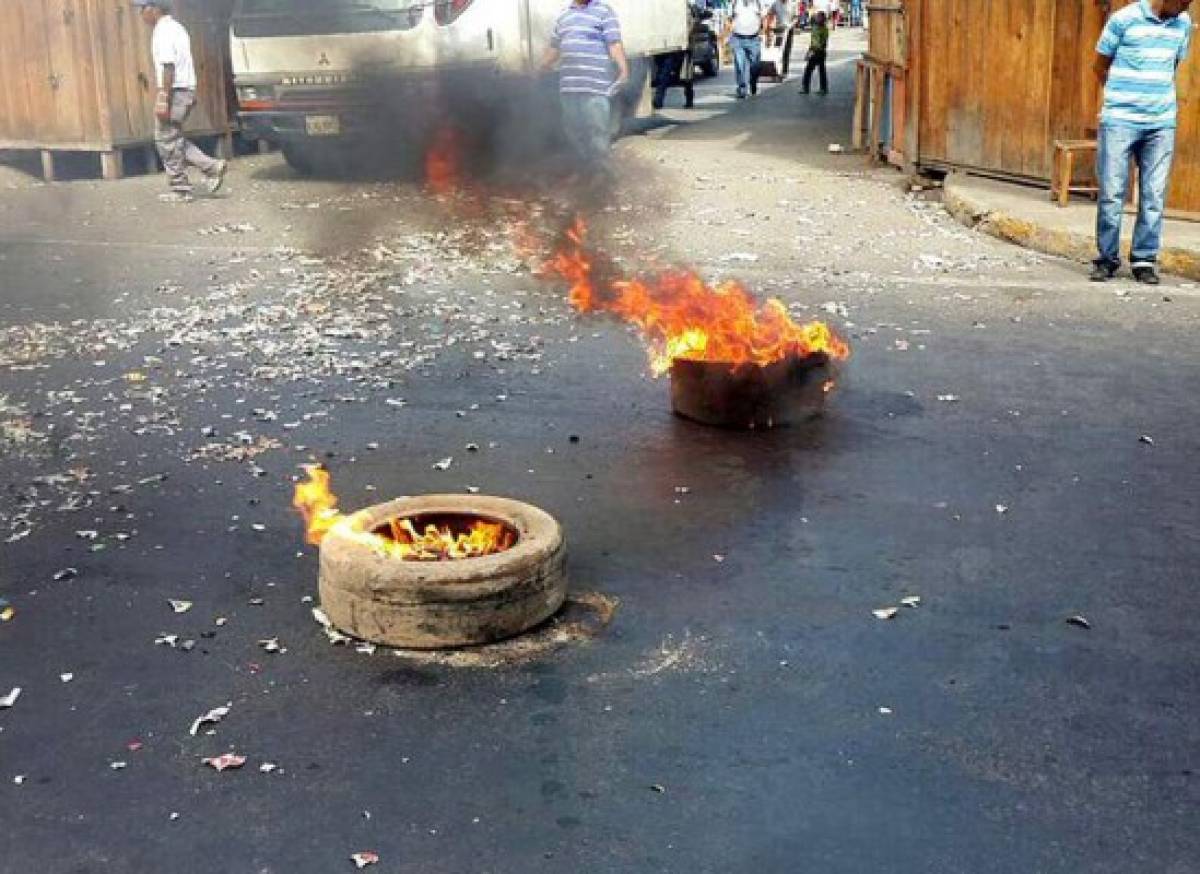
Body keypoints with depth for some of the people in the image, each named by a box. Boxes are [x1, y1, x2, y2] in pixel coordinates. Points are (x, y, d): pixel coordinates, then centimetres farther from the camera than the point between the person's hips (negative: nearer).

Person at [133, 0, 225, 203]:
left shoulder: (163, 31, -14)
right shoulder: (177, 27, 17)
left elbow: (168, 67, -21)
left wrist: (162, 100, -23)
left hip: (174, 91, -10)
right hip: (187, 89, 10)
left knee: (167, 141, -2)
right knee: (174, 139, 15)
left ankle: (180, 190, 2)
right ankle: (212, 167, 8)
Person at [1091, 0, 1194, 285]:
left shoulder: (1183, 24, 7)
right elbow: (1101, 66, 5)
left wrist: (1156, 94, 14)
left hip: (1162, 123, 4)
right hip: (1120, 120, -3)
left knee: (1154, 195, 2)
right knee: (1112, 193, -2)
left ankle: (1145, 259, 9)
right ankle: (1107, 258, 9)